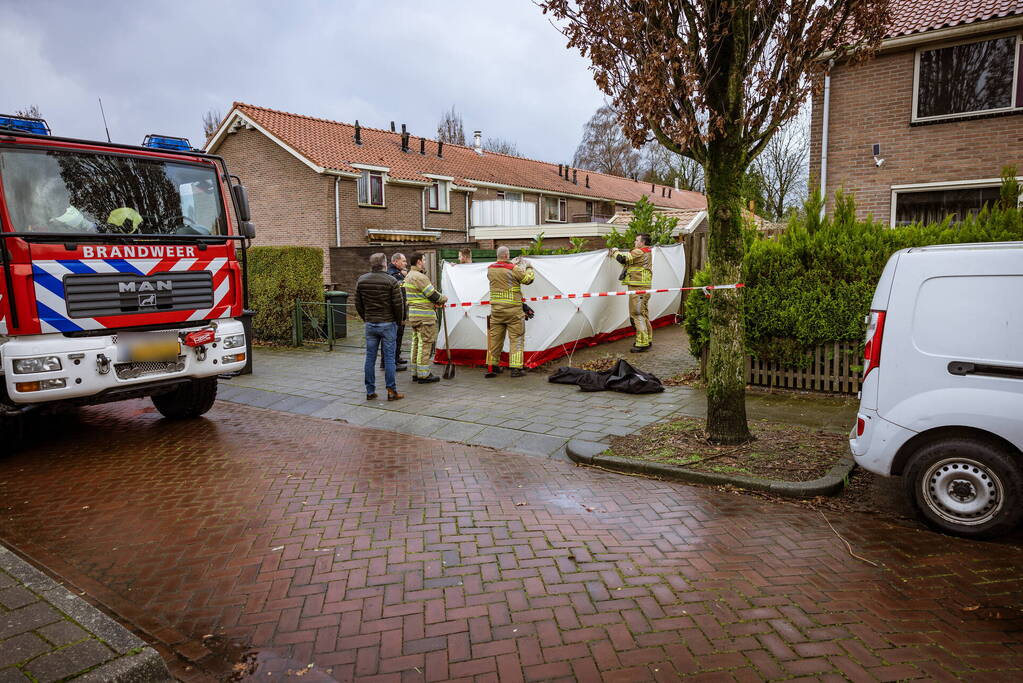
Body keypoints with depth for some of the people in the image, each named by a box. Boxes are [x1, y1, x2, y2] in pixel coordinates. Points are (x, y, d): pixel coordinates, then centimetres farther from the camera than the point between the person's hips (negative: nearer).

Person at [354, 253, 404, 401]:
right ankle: (391, 391, 4)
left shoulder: (361, 280, 4)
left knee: (370, 357, 9)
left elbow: (358, 304, 8)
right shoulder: (391, 281, -10)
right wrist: (398, 320, 6)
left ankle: (370, 392, 14)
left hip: (370, 324, 4)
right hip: (388, 324, -4)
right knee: (389, 357, 1)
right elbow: (398, 304, -10)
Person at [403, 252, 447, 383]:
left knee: (416, 343, 14)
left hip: (413, 315, 10)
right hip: (424, 316, -10)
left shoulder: (408, 276, 16)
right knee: (425, 344, -5)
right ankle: (424, 375, -2)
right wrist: (444, 299, 3)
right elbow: (433, 294, -16)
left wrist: (434, 302, 10)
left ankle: (415, 373, 20)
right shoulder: (420, 277, -17)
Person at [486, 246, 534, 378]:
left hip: (496, 309, 5)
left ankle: (492, 367, 16)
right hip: (513, 310, -5)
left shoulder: (490, 269, 5)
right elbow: (527, 279, 0)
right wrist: (529, 268, 18)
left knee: (494, 337, 11)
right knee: (516, 338, 1)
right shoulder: (513, 269, -11)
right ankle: (516, 368, -2)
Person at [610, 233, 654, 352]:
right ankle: (647, 339, 24)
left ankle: (642, 343, -9)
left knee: (637, 314, -9)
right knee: (644, 314, 16)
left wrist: (615, 252, 0)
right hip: (643, 288, 10)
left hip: (638, 289, -10)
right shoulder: (647, 253, 20)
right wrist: (617, 253, 9)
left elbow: (622, 258, -19)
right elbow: (628, 261, 20)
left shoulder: (639, 252, -13)